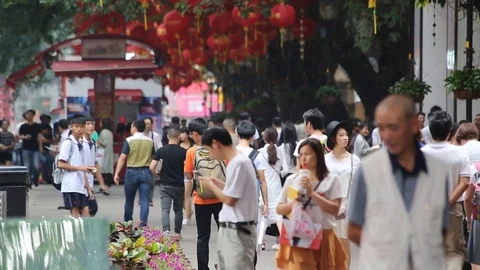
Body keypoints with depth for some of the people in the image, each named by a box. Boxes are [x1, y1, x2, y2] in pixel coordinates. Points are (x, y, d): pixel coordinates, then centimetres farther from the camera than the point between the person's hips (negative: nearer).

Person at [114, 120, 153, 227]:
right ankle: (143, 223, -14)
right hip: (146, 172, 2)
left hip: (132, 172, -2)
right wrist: (153, 172, 22)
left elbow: (122, 158, -9)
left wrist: (116, 174, -7)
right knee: (144, 200, -1)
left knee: (129, 200, 13)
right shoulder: (150, 141, 4)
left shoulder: (129, 140, -6)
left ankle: (127, 223, 27)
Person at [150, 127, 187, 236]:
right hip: (179, 185, 0)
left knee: (165, 209, -3)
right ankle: (177, 233, 19)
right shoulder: (183, 151, -7)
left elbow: (152, 167, -9)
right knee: (178, 210, 13)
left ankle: (166, 230, -22)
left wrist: (157, 173, 12)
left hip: (165, 185, 0)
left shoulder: (161, 151, -3)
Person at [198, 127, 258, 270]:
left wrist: (210, 184, -5)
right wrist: (216, 182, 10)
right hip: (230, 228, 10)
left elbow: (229, 199, -18)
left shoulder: (238, 163, -19)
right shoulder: (236, 161, 11)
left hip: (237, 230, -10)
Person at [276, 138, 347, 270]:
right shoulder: (292, 180, 6)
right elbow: (279, 209, 11)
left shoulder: (331, 180, 0)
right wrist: (292, 204, -11)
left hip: (323, 239, 0)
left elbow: (335, 209, -11)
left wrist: (312, 193, -17)